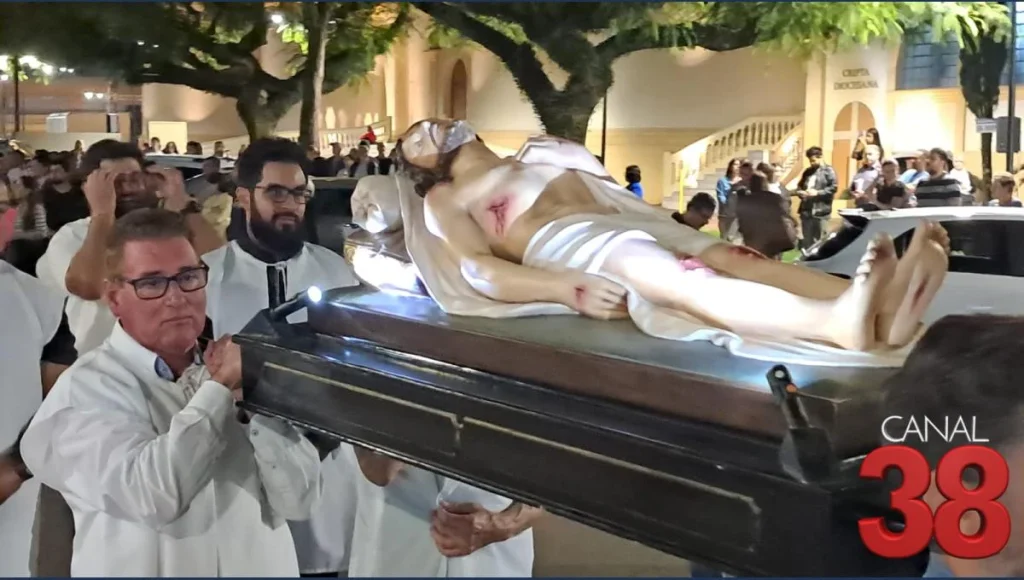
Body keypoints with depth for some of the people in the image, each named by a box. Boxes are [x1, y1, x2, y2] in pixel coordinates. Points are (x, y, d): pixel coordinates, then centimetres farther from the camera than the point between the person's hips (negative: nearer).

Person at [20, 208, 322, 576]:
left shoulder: (234, 369, 0)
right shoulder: (86, 388, -13)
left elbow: (299, 501, -8)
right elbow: (151, 498, -29)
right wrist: (218, 390, -20)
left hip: (262, 566, 4)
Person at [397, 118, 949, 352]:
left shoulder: (540, 154, 38)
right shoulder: (445, 199, 20)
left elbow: (614, 194, 29)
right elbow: (481, 269, 0)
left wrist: (678, 231, 9)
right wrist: (565, 288, -19)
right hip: (560, 249, -6)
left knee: (725, 255, -27)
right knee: (670, 276, -38)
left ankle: (881, 308, -54)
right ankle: (836, 321, -67)